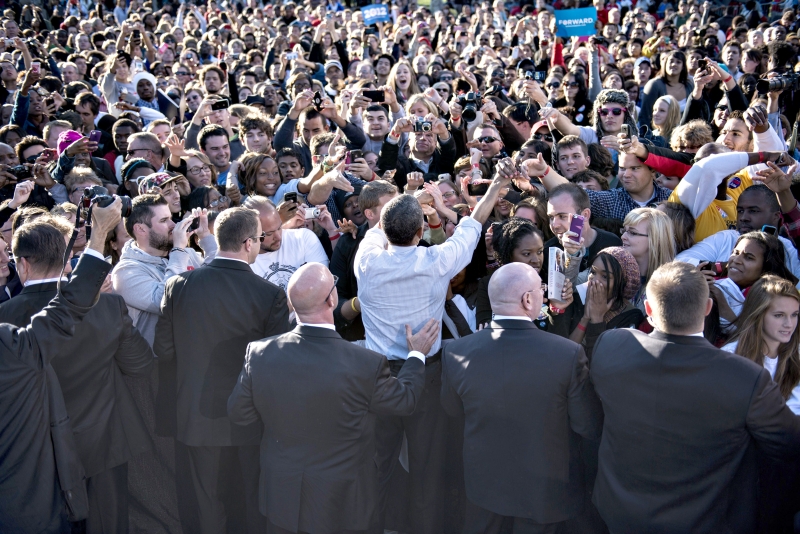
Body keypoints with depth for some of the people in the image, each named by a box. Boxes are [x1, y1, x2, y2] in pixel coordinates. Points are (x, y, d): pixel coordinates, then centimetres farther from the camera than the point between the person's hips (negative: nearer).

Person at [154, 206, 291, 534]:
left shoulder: (179, 285, -11)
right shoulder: (269, 295, -19)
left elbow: (164, 350, -4)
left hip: (199, 413, 2)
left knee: (208, 501, 18)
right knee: (254, 501, 16)